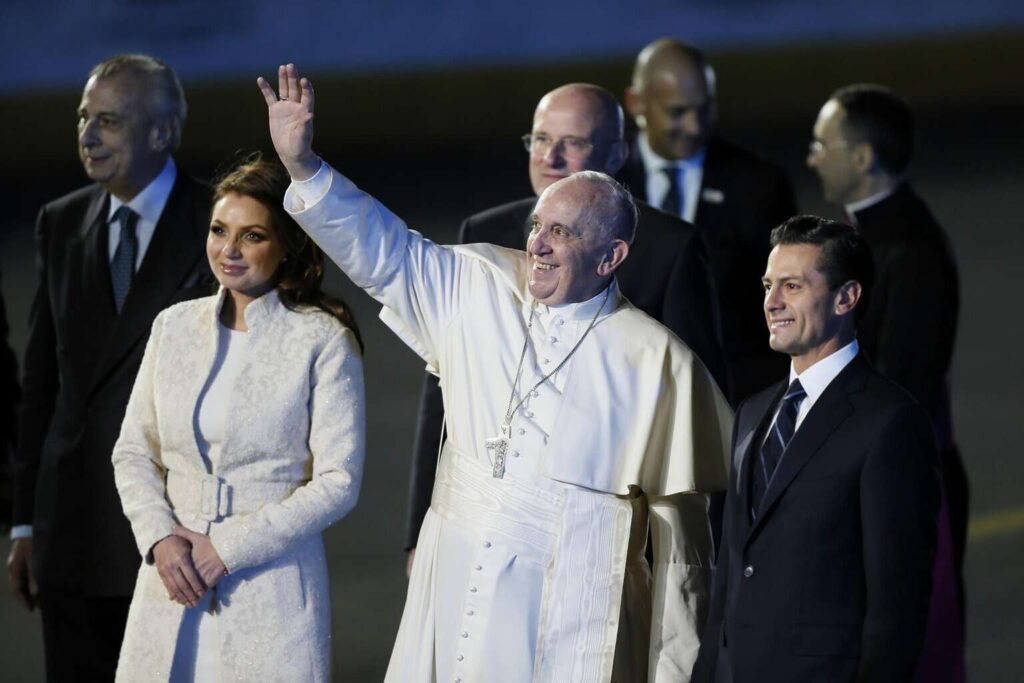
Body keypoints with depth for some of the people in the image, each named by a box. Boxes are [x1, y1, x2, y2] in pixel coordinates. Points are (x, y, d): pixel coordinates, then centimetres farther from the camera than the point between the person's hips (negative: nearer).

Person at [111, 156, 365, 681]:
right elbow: (133, 454, 11)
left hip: (271, 589, -4)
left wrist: (228, 548, -13)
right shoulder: (175, 327, 8)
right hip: (172, 579, 4)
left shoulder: (323, 341, -6)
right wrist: (160, 539, -6)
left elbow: (338, 482, -9)